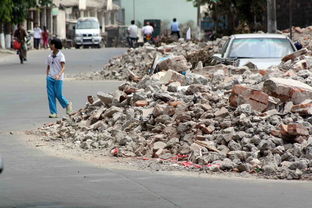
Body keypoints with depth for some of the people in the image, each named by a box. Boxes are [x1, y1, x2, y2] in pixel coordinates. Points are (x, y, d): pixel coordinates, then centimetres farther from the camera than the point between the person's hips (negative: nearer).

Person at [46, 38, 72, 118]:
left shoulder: (61, 55, -7)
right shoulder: (50, 56, 9)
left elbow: (63, 67, -14)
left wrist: (59, 75, -30)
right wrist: (47, 76, 11)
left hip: (58, 78, -5)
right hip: (50, 78, 5)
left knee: (58, 95, -2)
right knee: (51, 95, -1)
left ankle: (67, 105, 25)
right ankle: (53, 112, 2)